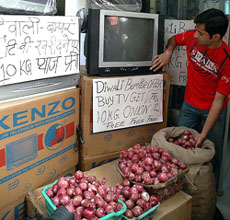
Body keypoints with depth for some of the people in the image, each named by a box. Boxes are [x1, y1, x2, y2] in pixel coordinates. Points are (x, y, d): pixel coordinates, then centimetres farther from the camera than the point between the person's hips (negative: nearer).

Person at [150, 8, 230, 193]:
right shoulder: (193, 37, -13)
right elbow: (174, 39, 12)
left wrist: (204, 133, -25)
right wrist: (168, 52, -11)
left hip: (213, 111, -4)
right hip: (189, 105, 4)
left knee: (212, 156, 4)